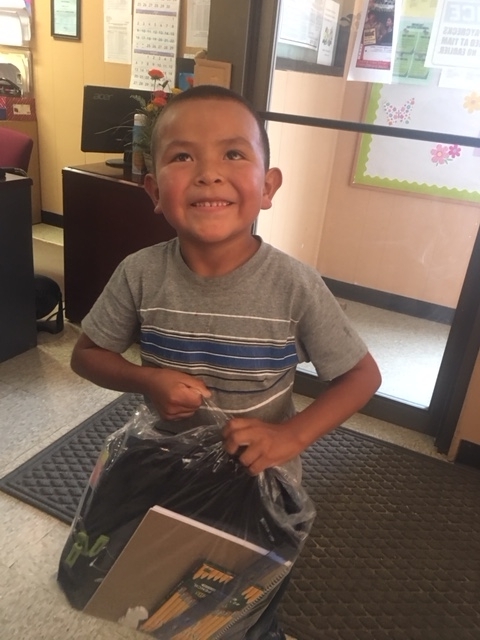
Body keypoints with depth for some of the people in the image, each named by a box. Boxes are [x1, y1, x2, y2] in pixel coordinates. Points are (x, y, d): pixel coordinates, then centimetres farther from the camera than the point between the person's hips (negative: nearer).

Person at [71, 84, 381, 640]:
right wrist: (148, 380, -24)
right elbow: (87, 354, -5)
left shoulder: (296, 286, -24)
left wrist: (294, 434, -27)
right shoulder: (140, 275, -19)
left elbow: (362, 375, -13)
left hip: (258, 477, -1)